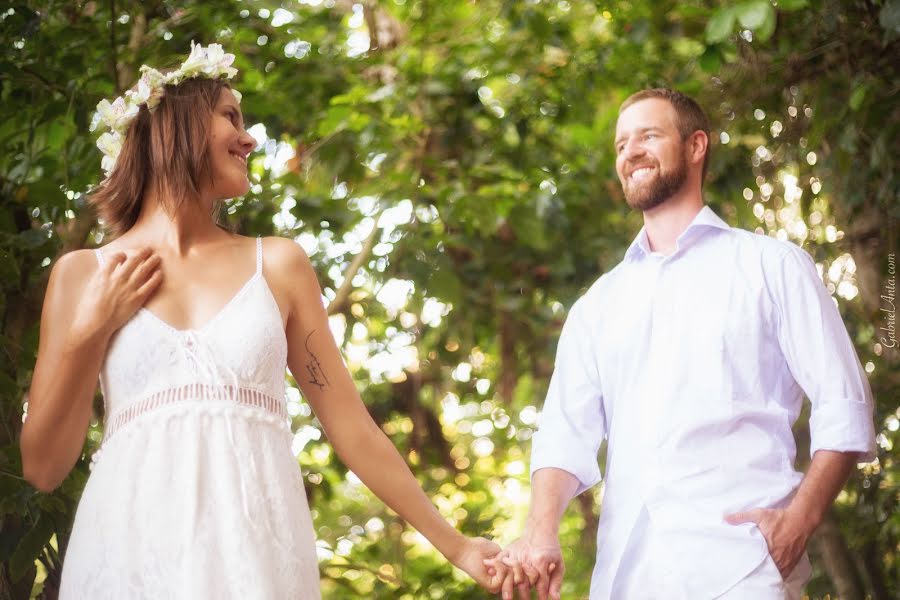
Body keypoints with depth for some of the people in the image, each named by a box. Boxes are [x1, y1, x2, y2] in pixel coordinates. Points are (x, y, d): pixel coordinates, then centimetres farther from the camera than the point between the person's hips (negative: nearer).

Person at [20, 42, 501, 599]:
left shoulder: (277, 264, 9)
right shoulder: (84, 273, 8)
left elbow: (352, 427, 11)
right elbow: (43, 467, 8)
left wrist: (453, 544, 12)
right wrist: (89, 335, -3)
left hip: (256, 554, 1)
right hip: (131, 553, 0)